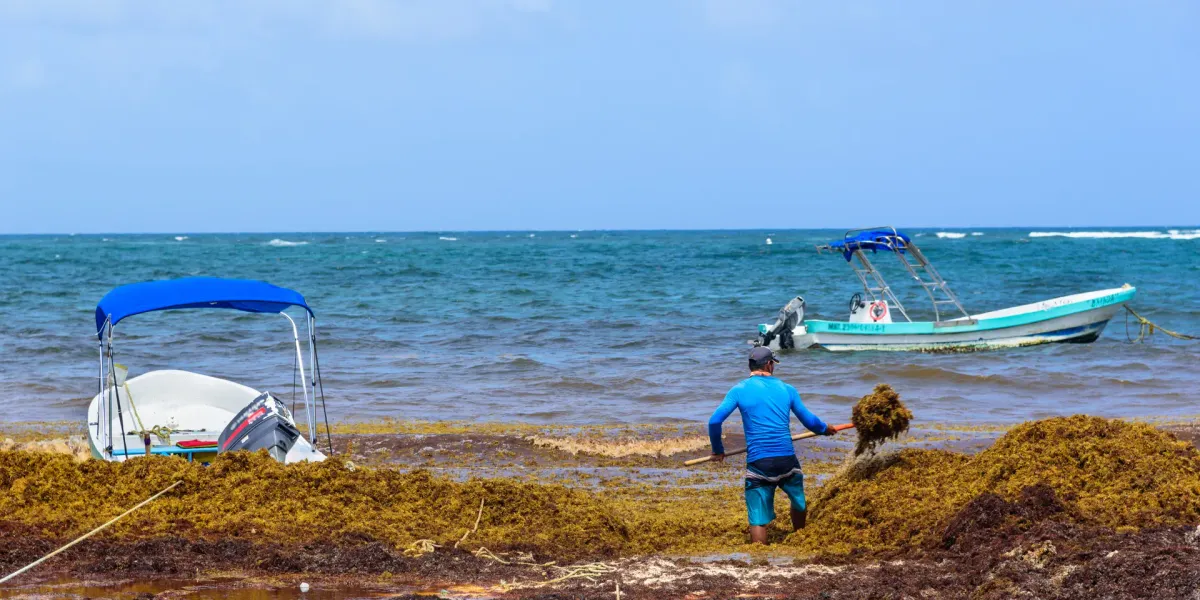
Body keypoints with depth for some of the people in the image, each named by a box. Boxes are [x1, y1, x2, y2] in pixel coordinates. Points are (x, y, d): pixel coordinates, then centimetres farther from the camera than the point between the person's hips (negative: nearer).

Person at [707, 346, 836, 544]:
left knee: (758, 519, 0)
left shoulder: (739, 390, 1)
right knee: (799, 503, 27)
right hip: (787, 460, 2)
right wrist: (825, 429, 37)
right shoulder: (786, 389, 7)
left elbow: (714, 422, -7)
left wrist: (718, 450, 9)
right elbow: (809, 420, 16)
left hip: (758, 463, -2)